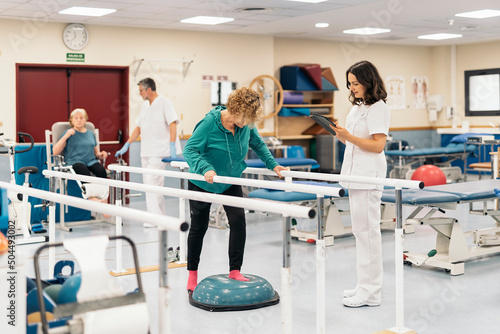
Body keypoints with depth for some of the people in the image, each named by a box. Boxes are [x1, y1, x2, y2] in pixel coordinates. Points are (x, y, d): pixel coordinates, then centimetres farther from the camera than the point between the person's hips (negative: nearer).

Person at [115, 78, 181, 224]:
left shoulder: (164, 102, -6)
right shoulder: (144, 105, 17)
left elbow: (172, 124, -14)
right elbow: (138, 127, 21)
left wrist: (172, 147, -22)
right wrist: (126, 146, 16)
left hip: (159, 152, -8)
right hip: (146, 152, 8)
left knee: (152, 183, -15)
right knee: (149, 184, 8)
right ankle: (162, 216, 15)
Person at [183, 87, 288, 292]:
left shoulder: (246, 125, -11)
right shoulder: (209, 123, -27)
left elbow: (258, 144, 8)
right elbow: (190, 149, -28)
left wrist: (272, 164, -2)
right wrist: (206, 168, -43)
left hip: (230, 182, 4)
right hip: (203, 183, -4)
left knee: (238, 221, -12)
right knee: (198, 227, 7)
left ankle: (235, 271, -1)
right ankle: (192, 273, 23)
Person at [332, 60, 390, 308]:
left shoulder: (378, 108, -11)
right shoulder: (357, 107, 17)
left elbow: (378, 145, -16)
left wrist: (349, 136, -23)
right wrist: (339, 134, 3)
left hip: (369, 177, -10)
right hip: (355, 175, 10)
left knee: (368, 229, -6)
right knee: (360, 230, 13)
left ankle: (371, 293, 1)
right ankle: (365, 285, 23)